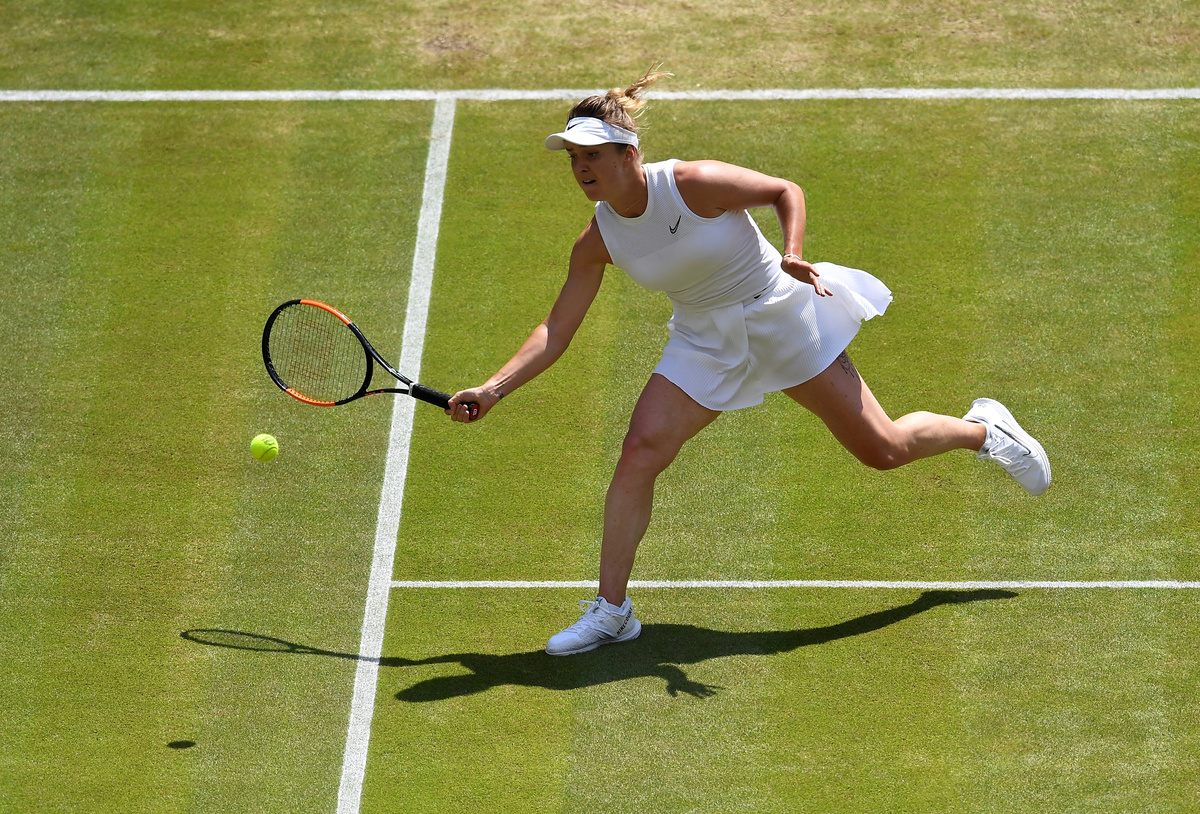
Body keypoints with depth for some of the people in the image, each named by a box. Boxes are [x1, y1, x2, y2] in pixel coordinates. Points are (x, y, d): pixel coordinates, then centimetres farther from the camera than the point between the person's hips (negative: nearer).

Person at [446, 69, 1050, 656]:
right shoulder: (597, 243, -10)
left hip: (783, 321, -4)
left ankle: (983, 429, 35)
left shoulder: (693, 184, -24)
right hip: (705, 347, 4)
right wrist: (493, 389, -15)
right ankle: (611, 610, -7)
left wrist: (793, 256, -31)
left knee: (882, 450, 3)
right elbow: (555, 330, -5)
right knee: (639, 451, -16)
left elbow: (785, 191, -13)